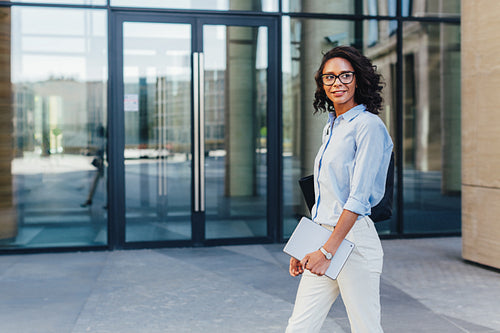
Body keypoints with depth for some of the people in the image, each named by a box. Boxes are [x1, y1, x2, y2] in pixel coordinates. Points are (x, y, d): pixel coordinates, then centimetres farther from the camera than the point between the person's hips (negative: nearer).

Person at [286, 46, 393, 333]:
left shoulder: (368, 125, -9)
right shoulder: (331, 127, 16)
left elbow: (358, 197, -16)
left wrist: (328, 250, -18)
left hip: (352, 239, -8)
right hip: (323, 238, 8)